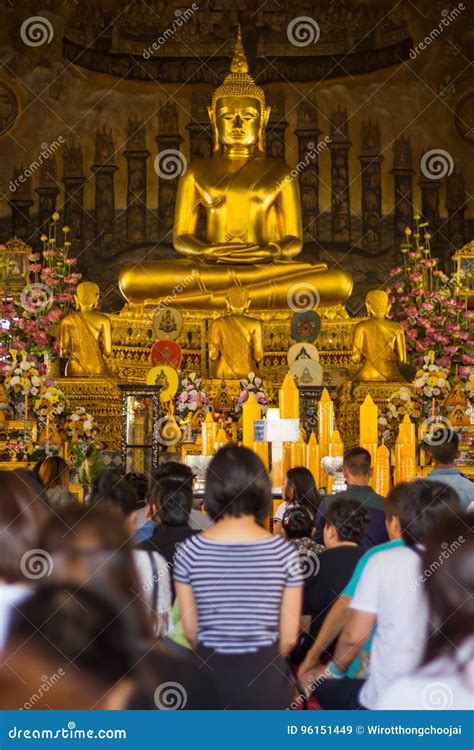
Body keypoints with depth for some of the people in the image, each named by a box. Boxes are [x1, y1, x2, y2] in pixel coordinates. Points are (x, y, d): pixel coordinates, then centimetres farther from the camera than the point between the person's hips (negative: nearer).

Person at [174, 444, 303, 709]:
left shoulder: (190, 551, -7)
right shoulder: (284, 552, -8)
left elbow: (190, 632, 0)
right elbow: (289, 637, -2)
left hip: (209, 677, 1)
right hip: (266, 679, -1)